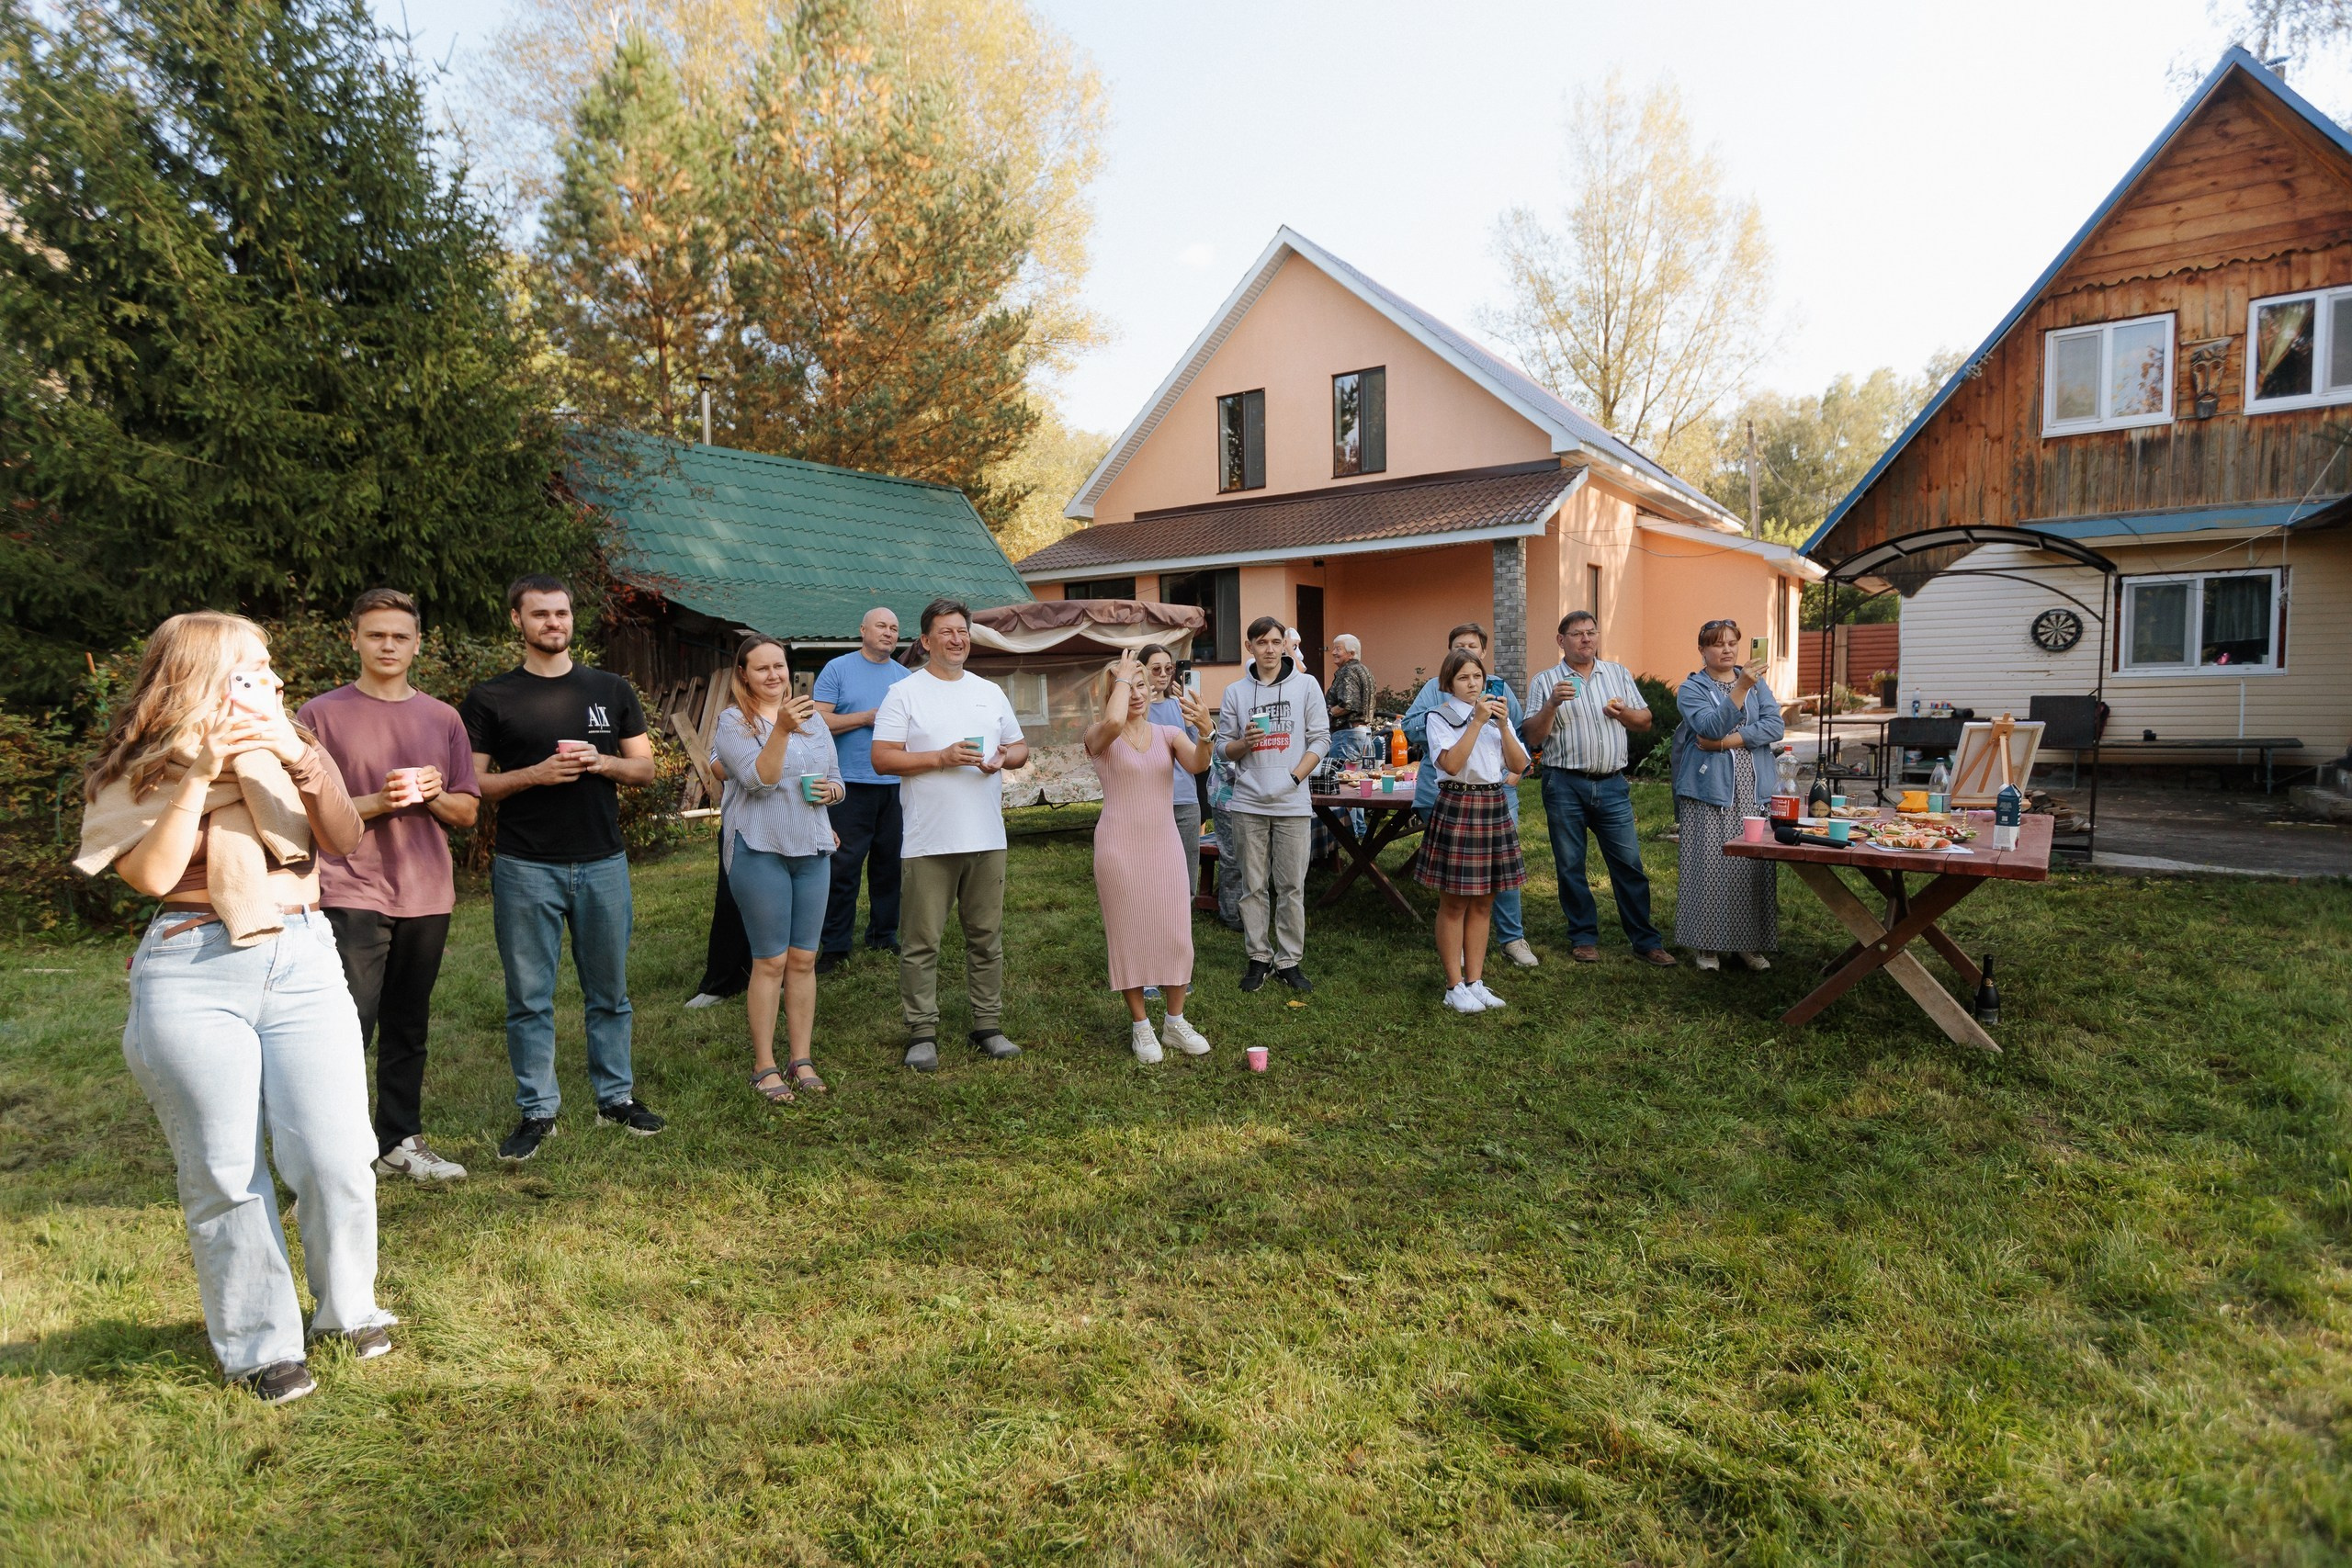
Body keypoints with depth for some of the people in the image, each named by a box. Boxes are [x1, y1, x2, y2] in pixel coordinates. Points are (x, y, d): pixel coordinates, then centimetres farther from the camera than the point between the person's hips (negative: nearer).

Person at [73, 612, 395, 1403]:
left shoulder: (282, 751, 11)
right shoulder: (141, 771, 4)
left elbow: (344, 838, -4)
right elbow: (153, 874, -10)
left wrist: (301, 760, -16)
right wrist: (198, 777, -14)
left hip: (302, 961, 2)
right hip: (193, 976, -2)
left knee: (335, 1160, -1)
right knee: (224, 1176, 4)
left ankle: (348, 1309, 22)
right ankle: (259, 1345, 21)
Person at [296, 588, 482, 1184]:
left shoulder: (442, 718, 12)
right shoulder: (322, 714, 1)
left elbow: (468, 812, 13)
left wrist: (434, 795, -8)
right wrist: (376, 803, -16)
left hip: (426, 895, 4)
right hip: (352, 894, -4)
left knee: (408, 1029, 12)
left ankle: (401, 1142, 22)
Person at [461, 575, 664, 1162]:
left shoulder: (611, 690, 9)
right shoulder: (490, 699, 2)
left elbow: (645, 767, 10)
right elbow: (471, 784, -1)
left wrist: (601, 762, -10)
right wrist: (535, 773, -16)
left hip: (603, 864, 2)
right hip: (526, 868, -2)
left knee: (609, 990, 11)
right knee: (530, 997, 5)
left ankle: (616, 1096, 23)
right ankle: (538, 1109, 17)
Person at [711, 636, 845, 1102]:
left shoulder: (812, 719, 13)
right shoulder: (733, 722, -3)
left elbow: (836, 781, 19)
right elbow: (757, 780, -17)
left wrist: (831, 791, -4)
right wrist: (781, 729, -27)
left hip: (812, 850, 5)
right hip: (760, 850, -5)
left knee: (804, 959, 8)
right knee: (770, 961, -1)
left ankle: (801, 1059, 17)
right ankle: (764, 1066, 10)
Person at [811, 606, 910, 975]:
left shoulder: (905, 677, 14)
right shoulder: (838, 669, 1)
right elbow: (819, 720, -8)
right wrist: (866, 717, -13)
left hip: (896, 785, 4)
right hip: (852, 783, -4)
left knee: (889, 862, 10)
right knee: (843, 865, -4)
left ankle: (884, 934, 23)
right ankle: (835, 945, 3)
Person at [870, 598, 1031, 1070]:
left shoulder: (990, 692, 15)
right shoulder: (905, 693, -1)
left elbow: (1020, 747, 20)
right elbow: (882, 758, -8)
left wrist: (1003, 758, -3)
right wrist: (942, 757, -17)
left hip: (987, 838, 4)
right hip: (928, 842, -4)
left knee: (987, 937, 11)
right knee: (921, 942, 0)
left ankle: (988, 1026, 21)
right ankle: (922, 1034, 10)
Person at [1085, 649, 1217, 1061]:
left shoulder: (1170, 733, 8)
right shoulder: (1098, 737, -2)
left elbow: (1197, 765, -13)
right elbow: (1114, 721, -27)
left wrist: (1203, 731, -33)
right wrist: (1121, 675, -11)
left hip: (1165, 844, 3)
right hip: (1120, 846, -3)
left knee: (1176, 935, 4)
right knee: (1130, 936, 4)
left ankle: (1175, 1023, 20)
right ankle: (1140, 1027, 18)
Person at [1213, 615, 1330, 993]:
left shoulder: (1306, 685, 5)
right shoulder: (1235, 692, 8)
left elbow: (1321, 738, 2)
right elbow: (1224, 747, 11)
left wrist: (1293, 778, -7)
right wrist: (1244, 742, -12)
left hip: (1292, 803, -1)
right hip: (1249, 803, 1)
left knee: (1291, 886, 2)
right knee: (1253, 885, 7)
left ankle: (1289, 961, 12)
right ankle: (1258, 958, 17)